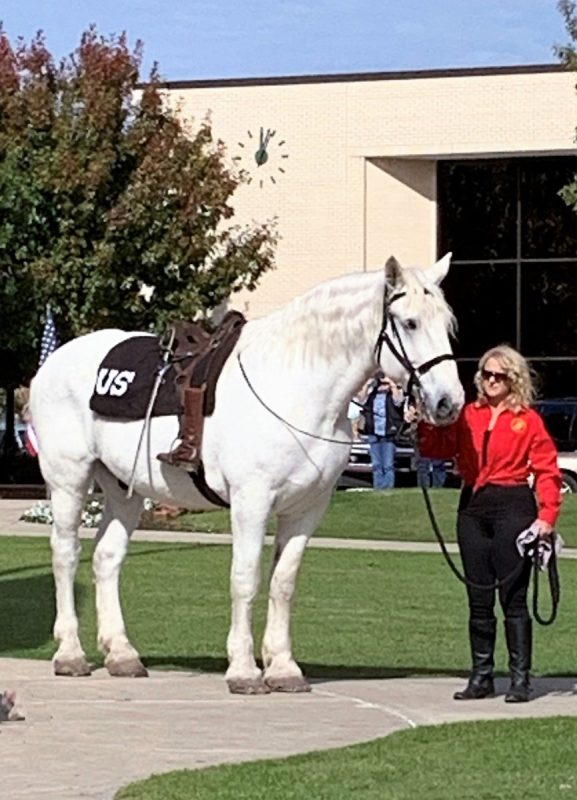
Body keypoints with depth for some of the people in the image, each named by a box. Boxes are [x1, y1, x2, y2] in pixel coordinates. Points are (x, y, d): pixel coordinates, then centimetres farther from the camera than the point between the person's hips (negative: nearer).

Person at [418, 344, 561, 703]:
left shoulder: (528, 420, -2)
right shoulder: (469, 415, 10)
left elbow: (547, 470, -5)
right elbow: (439, 448, 4)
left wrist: (547, 515, -15)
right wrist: (425, 423, -14)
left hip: (512, 506, -5)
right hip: (473, 508, 5)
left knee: (513, 596, -4)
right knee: (479, 599, 9)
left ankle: (521, 678, 0)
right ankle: (482, 676, 15)